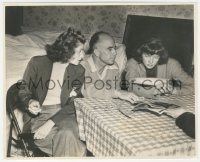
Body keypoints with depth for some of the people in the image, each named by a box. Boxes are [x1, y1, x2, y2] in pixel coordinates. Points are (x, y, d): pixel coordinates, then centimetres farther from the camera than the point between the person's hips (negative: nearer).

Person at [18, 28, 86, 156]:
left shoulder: (78, 71, -1)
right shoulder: (37, 62, -6)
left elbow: (71, 104, -6)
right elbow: (23, 91, 3)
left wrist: (50, 123, -20)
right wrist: (30, 102, -22)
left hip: (63, 112, 2)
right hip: (39, 112, -2)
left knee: (67, 134, -31)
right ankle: (79, 153, -8)